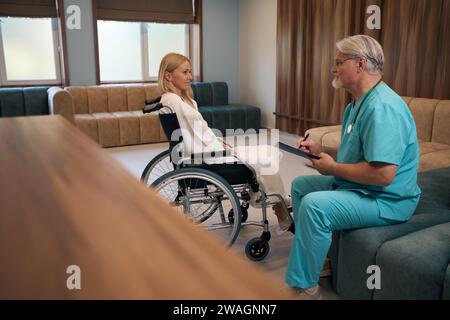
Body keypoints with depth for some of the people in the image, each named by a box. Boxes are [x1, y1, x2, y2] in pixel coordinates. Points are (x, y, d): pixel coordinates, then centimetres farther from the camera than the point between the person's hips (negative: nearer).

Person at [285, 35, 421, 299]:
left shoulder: (382, 107, -25)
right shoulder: (359, 103, 12)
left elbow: (383, 174, -33)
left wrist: (333, 168, -19)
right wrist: (321, 150, 7)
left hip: (385, 200, -11)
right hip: (354, 185, 11)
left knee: (314, 204, -31)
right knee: (300, 185, 17)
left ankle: (304, 285, -14)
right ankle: (314, 254, 23)